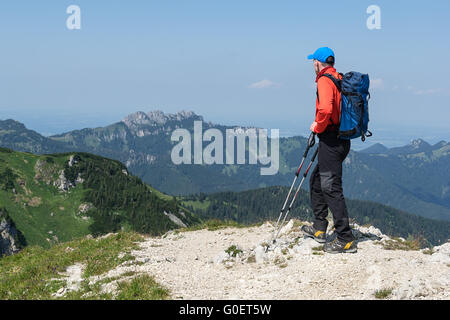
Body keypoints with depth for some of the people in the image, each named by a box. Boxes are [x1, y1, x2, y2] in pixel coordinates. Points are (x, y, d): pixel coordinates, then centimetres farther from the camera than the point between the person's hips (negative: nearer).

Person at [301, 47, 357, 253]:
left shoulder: (325, 81, -13)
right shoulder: (341, 80, 15)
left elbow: (326, 109, -30)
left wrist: (318, 126, -12)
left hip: (331, 141, -10)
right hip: (343, 139, 10)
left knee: (331, 187, -8)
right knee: (316, 181, 21)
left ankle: (346, 240, -9)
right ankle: (319, 229, 28)